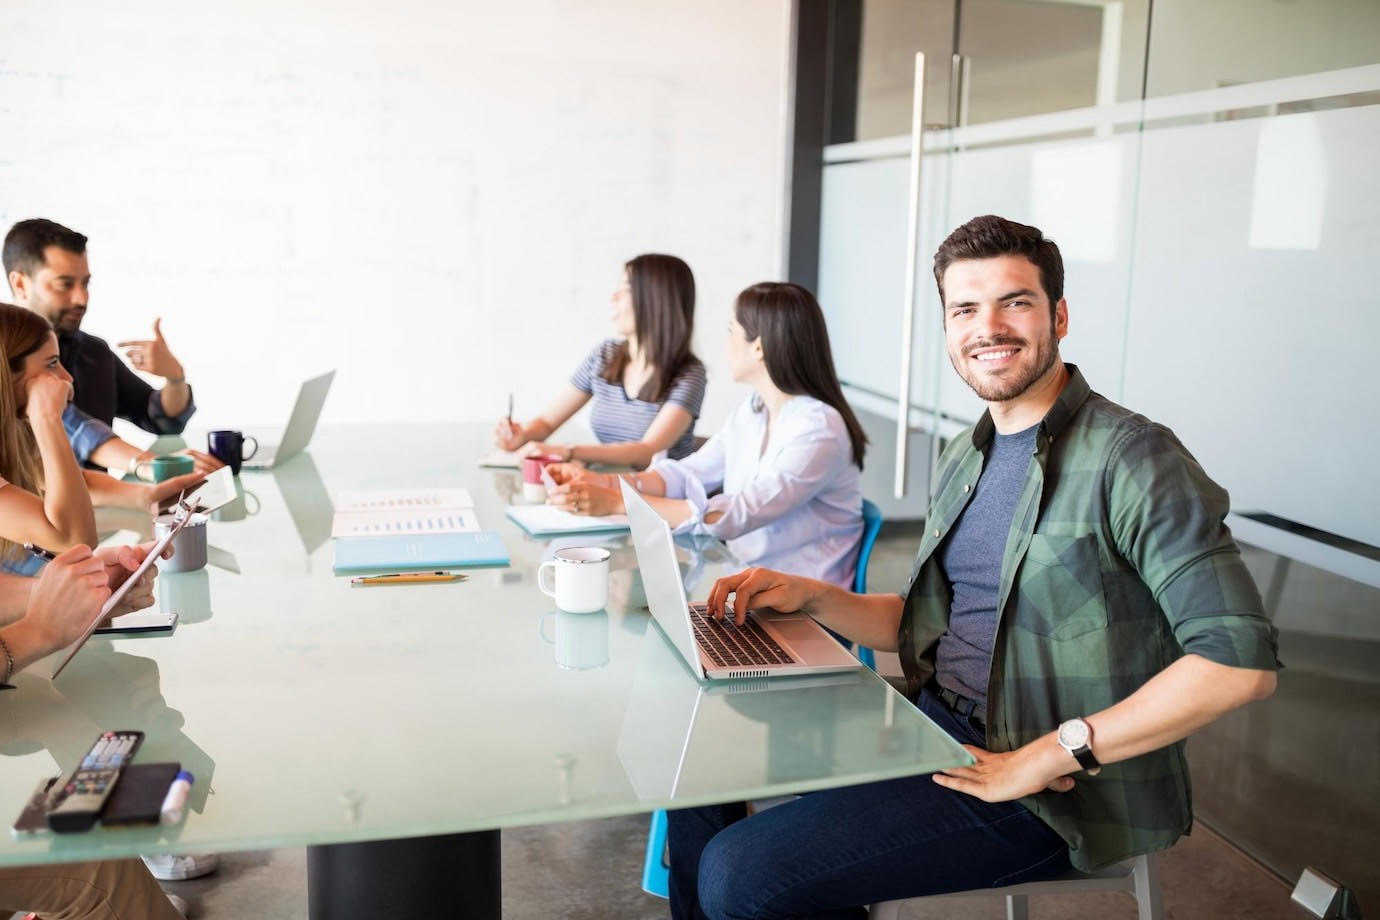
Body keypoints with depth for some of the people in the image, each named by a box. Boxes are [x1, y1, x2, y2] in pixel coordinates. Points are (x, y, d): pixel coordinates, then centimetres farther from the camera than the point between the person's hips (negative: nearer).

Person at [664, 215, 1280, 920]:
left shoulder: (1132, 458, -15)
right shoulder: (963, 461, 12)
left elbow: (1241, 662, -22)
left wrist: (1047, 756, -23)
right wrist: (808, 595, 1)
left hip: (1054, 791, -8)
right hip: (933, 721, 8)